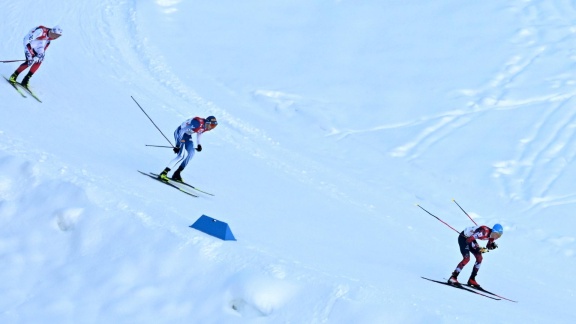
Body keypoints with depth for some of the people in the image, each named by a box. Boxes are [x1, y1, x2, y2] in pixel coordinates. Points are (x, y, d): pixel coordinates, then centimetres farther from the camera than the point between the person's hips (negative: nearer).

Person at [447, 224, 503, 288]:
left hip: (470, 238, 9)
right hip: (463, 238, -9)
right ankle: (453, 278, -14)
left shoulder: (492, 235, -11)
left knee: (479, 258, 0)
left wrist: (493, 245, -18)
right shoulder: (484, 232, -36)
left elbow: (488, 246, 4)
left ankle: (471, 280, 9)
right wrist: (479, 248, -37)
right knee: (466, 258, -21)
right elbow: (469, 240, -35)